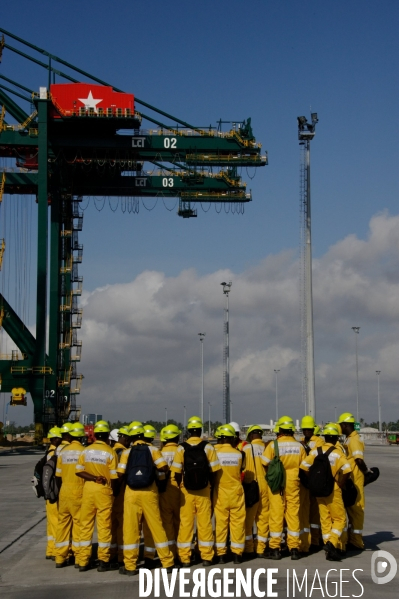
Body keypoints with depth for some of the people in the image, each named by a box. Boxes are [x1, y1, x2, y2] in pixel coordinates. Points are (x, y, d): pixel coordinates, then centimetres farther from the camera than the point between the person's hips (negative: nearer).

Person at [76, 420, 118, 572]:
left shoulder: (86, 451, 1)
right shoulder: (110, 452, -9)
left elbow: (79, 471, -5)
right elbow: (114, 476, -8)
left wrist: (93, 478, -10)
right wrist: (113, 490, 8)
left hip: (88, 489, 3)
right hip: (104, 490, -3)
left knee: (86, 525, 9)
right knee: (104, 525, 4)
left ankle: (83, 561, 11)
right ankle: (103, 561, 6)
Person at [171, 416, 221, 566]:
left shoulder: (181, 448, -5)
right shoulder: (208, 448, -4)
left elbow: (177, 472, -5)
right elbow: (213, 471, -3)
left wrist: (181, 486, 11)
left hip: (186, 491, 0)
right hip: (204, 491, 0)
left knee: (186, 523, 6)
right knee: (205, 523, 7)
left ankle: (185, 558, 9)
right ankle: (206, 556, 11)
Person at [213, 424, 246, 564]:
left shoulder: (215, 453, -8)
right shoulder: (238, 454, -5)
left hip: (220, 493, 0)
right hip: (236, 492, 1)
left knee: (221, 522, 6)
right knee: (237, 522, 7)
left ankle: (221, 554, 8)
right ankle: (237, 553, 9)